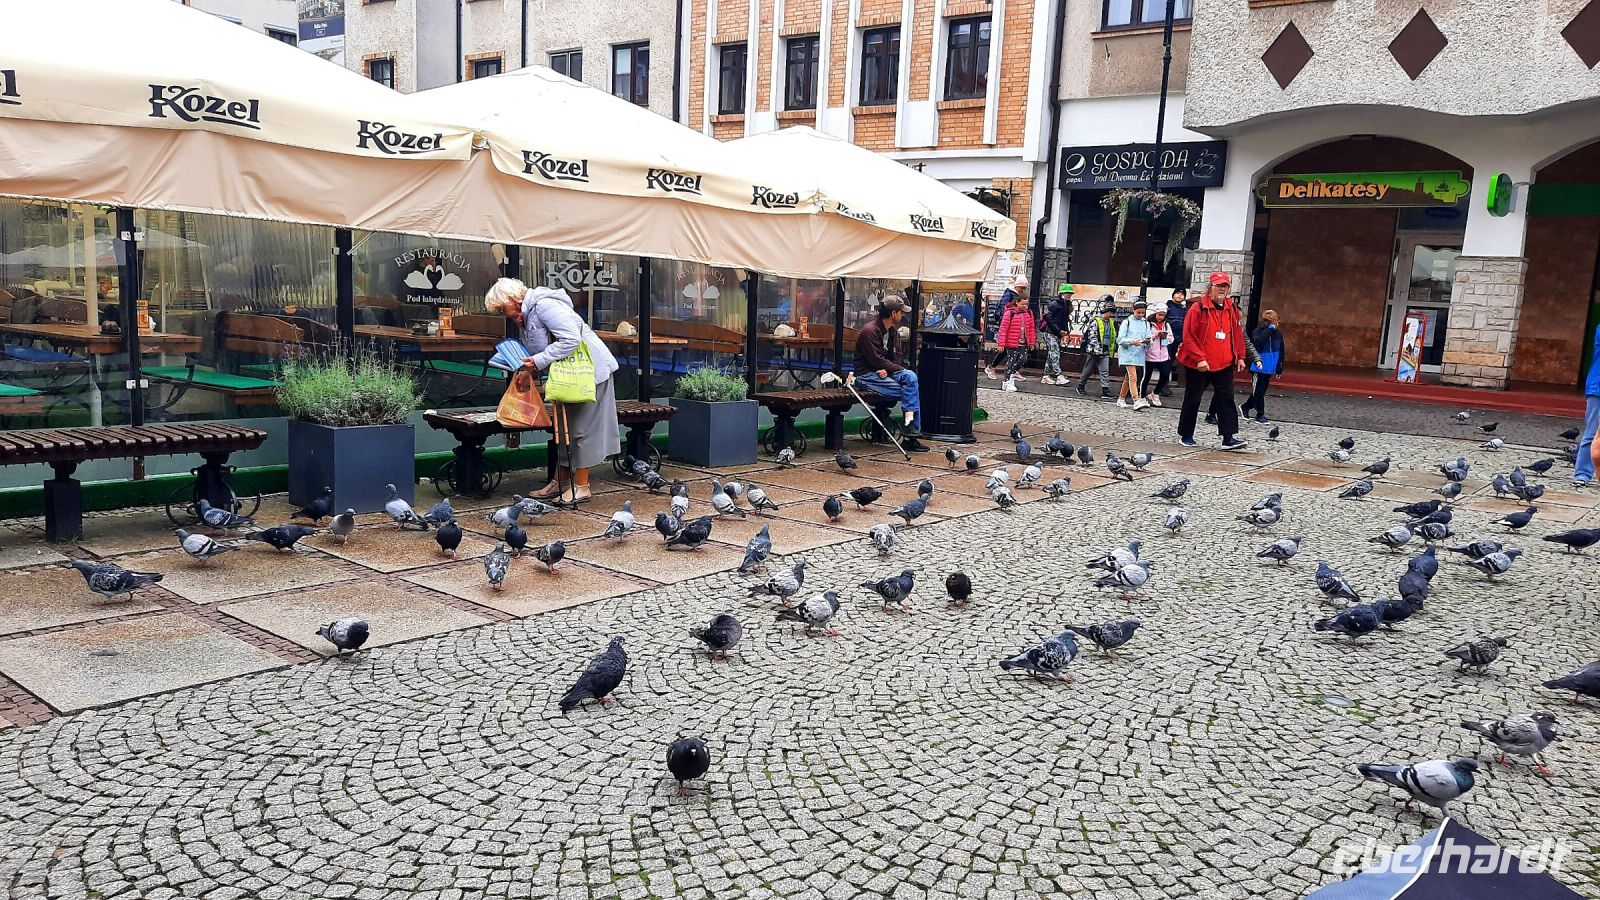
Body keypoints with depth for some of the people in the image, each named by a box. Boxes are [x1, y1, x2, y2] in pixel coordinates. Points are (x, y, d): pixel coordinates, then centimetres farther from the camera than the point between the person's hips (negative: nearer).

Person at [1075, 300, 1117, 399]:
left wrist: (1110, 352, 15)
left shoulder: (1112, 323, 11)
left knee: (1105, 372, -4)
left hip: (1105, 352, 5)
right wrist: (1098, 350, -22)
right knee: (1087, 370, 8)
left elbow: (1113, 338, 19)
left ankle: (1106, 391, -7)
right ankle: (1080, 386, 25)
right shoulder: (1095, 322, -10)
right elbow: (1093, 338, -16)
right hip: (1093, 352, -5)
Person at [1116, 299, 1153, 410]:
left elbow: (1148, 340, 9)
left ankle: (1121, 399, 23)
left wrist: (1147, 342, -15)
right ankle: (1136, 401, -22)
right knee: (1133, 377, -15)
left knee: (1128, 378, 12)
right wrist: (1131, 341, -23)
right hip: (1128, 353, -5)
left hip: (1139, 354, 5)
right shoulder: (1127, 322, 1)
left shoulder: (1146, 323, 13)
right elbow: (1120, 339, -6)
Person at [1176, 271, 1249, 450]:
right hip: (1197, 365, -5)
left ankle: (1228, 438, -2)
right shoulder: (1198, 308, -9)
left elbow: (1237, 334, 15)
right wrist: (1199, 359, -19)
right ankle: (1185, 435, 18)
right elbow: (1188, 337, -13)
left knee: (1227, 399, -1)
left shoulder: (1231, 309, 8)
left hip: (1225, 364, 5)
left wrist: (1240, 356, 8)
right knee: (1192, 400, 6)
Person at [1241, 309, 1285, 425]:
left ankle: (1245, 407, 29)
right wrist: (1269, 329, -23)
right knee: (1259, 390, -2)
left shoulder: (1278, 333, 6)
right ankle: (1260, 414, 7)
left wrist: (1279, 369, 9)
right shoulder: (1258, 331, -7)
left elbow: (1281, 352, 11)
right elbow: (1258, 342, -29)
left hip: (1270, 368, 5)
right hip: (1259, 367, -5)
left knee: (1261, 390, 12)